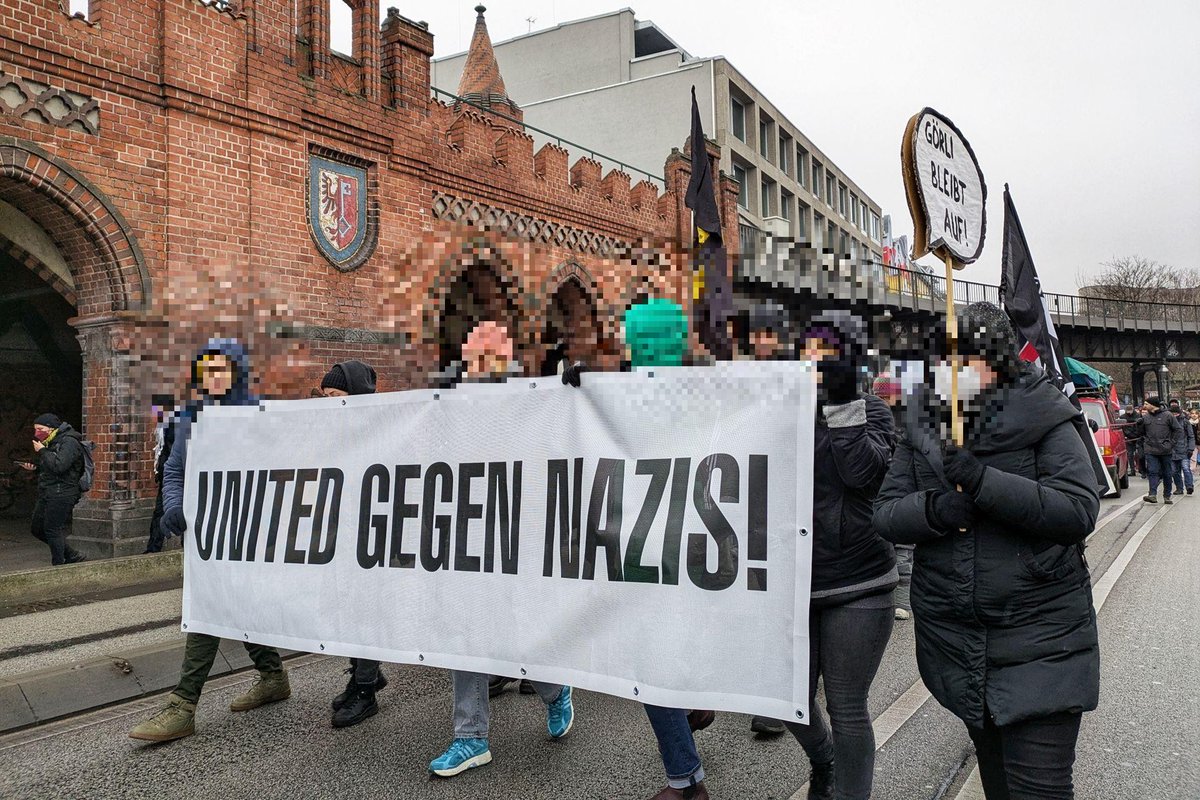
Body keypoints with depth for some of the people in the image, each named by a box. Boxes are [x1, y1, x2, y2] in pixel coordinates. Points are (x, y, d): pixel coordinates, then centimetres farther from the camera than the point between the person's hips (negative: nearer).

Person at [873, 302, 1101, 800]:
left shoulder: (1045, 420, -7)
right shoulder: (923, 431, 4)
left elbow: (1080, 510, -19)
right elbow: (886, 514, -1)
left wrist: (982, 481, -28)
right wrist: (934, 508, -22)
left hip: (1039, 635, -4)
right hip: (955, 639, 4)